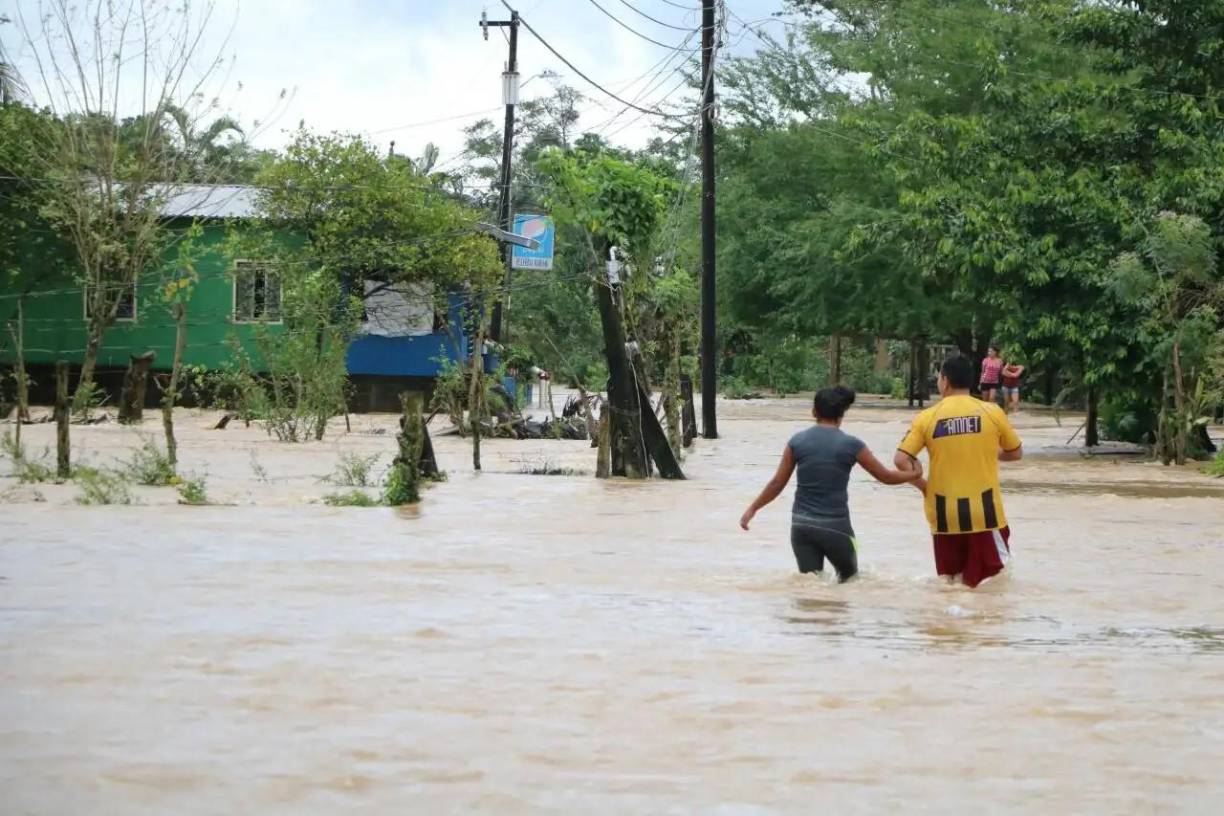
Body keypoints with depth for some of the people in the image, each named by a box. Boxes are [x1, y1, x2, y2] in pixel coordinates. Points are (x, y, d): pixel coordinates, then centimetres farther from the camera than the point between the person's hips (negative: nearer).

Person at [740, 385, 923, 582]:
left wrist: (752, 508, 17)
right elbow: (886, 476, 4)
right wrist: (916, 474, 21)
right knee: (849, 577, 19)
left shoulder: (797, 441, 1)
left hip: (801, 524, 2)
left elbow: (777, 483, 5)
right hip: (835, 526, -2)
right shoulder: (850, 445, -5)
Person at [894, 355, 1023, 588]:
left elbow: (901, 460, -8)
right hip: (984, 510, -2)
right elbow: (1015, 453, 11)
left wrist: (924, 487, 6)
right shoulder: (992, 412, -1)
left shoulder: (927, 417, -1)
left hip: (944, 513, 2)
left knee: (949, 580, 15)